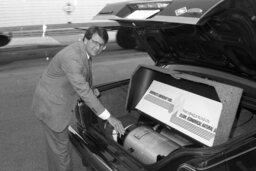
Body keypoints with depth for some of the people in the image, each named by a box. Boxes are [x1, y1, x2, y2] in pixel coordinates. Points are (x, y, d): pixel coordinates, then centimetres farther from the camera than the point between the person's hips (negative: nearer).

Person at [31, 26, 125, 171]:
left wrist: (90, 91, -4)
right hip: (51, 105, -9)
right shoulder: (72, 57, -31)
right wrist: (109, 117, -30)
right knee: (61, 148, 5)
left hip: (57, 101, 9)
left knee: (55, 145, 26)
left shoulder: (84, 51, -1)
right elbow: (83, 92, -33)